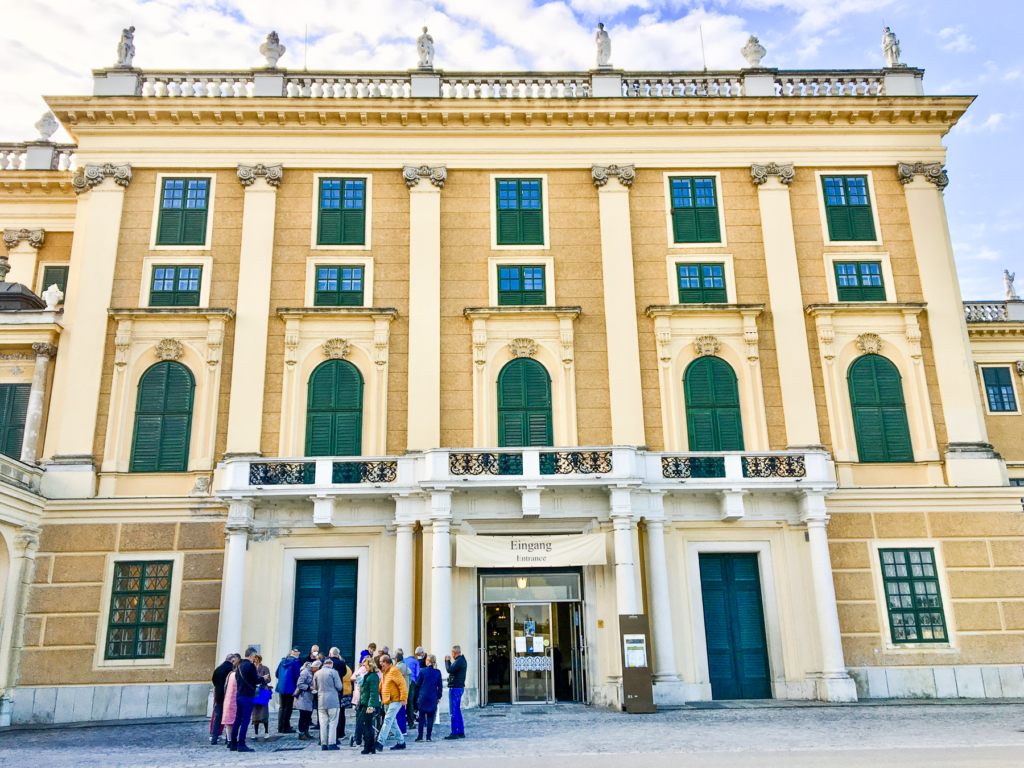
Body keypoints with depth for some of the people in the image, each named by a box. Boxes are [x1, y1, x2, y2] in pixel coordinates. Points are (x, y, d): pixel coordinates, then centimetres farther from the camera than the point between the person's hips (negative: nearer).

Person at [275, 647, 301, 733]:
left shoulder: (283, 660, 10)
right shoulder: (296, 661, -10)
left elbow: (277, 673, 14)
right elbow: (297, 675, -12)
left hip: (281, 687, 6)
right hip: (290, 688, -6)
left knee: (282, 707, 15)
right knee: (288, 708, 0)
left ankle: (280, 727, 17)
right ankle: (285, 728, 0)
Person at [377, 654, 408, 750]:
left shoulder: (394, 671, -13)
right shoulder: (384, 672, 16)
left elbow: (402, 684, -18)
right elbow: (381, 685, 23)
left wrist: (403, 699, -21)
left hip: (395, 701, -10)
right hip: (386, 702, 10)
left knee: (387, 720, -16)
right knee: (392, 723, 13)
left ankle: (380, 742, -20)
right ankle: (401, 742, 21)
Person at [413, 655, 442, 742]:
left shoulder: (422, 671, -4)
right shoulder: (438, 672, 1)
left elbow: (418, 685, 2)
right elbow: (439, 685, 4)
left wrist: (416, 697, 10)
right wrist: (439, 696, 11)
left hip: (423, 697, -1)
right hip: (433, 698, 1)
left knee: (421, 717, 6)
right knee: (431, 717, 6)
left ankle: (420, 736, 3)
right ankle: (428, 736, 5)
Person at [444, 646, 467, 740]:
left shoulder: (459, 661, -16)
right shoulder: (462, 660, 15)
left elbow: (450, 669, -23)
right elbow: (452, 669, 16)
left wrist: (447, 661, -8)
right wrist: (448, 661, 14)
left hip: (455, 688, -10)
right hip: (459, 687, 10)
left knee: (453, 711, -7)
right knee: (457, 711, 14)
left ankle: (454, 733, -5)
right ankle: (461, 732, 17)